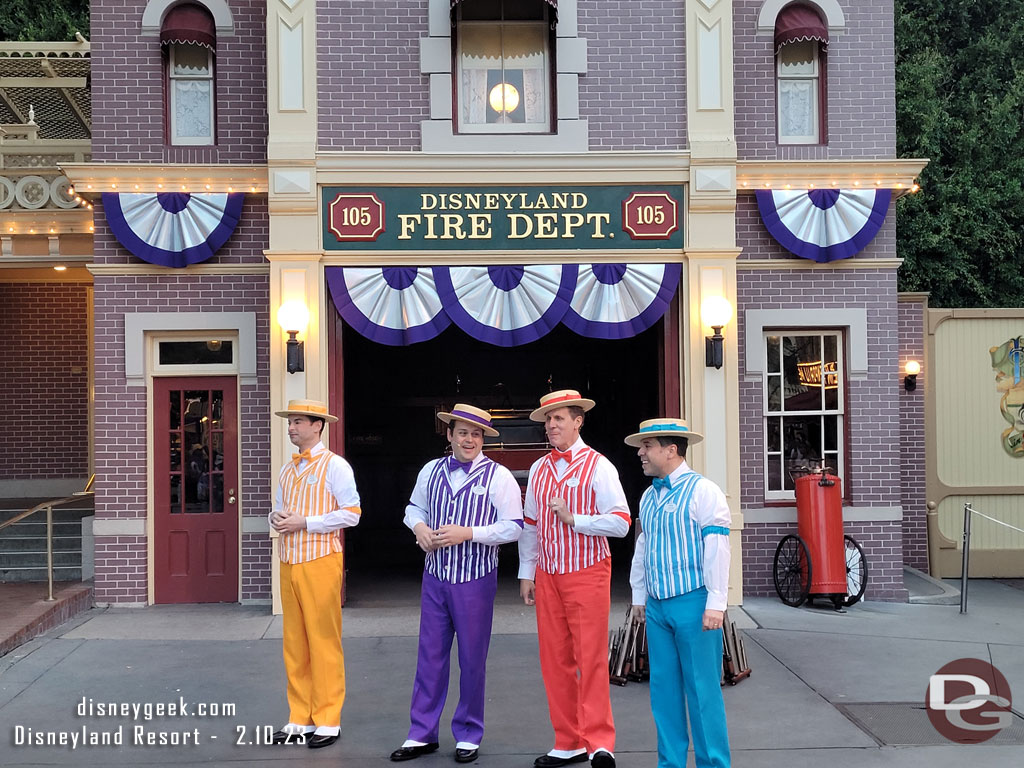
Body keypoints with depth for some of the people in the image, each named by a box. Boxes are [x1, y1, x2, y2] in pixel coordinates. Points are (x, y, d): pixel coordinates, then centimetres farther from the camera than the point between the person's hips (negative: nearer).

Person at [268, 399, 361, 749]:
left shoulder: (334, 466, -4)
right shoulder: (288, 470, 17)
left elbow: (351, 514, -11)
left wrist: (304, 522, -14)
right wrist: (276, 518, 1)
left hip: (320, 562, -7)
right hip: (289, 563, 7)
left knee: (323, 642, -2)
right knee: (294, 643, 8)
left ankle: (327, 721, 5)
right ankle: (299, 720, 16)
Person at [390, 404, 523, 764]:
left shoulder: (498, 476, -8)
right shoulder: (431, 470, 5)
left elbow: (513, 527, -11)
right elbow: (415, 507, 19)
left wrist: (467, 533, -19)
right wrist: (419, 527, -3)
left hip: (475, 581, -3)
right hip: (435, 576, 3)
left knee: (472, 660, 7)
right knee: (430, 656, 8)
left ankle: (468, 736, 22)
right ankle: (422, 735, 19)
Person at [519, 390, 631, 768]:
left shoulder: (598, 466, -5)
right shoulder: (538, 470, 11)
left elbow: (620, 523, -11)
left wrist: (572, 518, -16)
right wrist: (526, 573, 15)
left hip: (587, 573, -5)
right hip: (547, 576, 6)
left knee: (591, 659, -5)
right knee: (555, 660, 7)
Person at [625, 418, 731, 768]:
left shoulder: (702, 490, -9)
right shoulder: (649, 496, 14)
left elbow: (717, 548, -13)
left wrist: (715, 603, -15)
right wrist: (638, 595, 22)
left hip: (692, 602, -7)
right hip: (657, 606, 7)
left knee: (702, 688, -2)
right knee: (663, 687, 9)